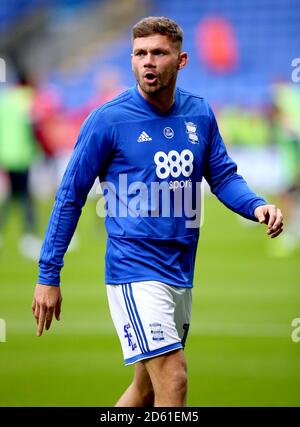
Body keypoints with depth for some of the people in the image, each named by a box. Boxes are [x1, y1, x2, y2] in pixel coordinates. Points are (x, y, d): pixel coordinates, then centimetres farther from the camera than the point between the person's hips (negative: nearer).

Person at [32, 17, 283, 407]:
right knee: (173, 381, -17)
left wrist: (256, 206, -10)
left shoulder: (199, 113, 5)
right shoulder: (108, 119, -8)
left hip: (181, 272, 6)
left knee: (148, 388, 15)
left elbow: (223, 175, 13)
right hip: (134, 270, -6)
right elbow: (71, 196, -4)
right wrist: (48, 276, -4)